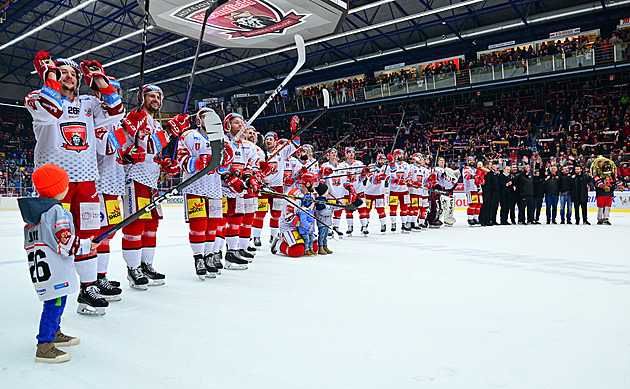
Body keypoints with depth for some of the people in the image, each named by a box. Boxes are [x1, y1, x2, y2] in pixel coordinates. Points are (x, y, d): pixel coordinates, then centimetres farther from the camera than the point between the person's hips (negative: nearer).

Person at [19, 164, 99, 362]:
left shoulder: (32, 211, 14)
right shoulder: (56, 212, -18)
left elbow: (30, 241, 21)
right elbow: (66, 243, -22)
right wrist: (87, 245, -7)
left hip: (39, 267, 10)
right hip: (54, 270, -10)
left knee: (56, 302, 23)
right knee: (55, 304, -6)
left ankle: (54, 333, 37)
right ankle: (44, 347, -2)